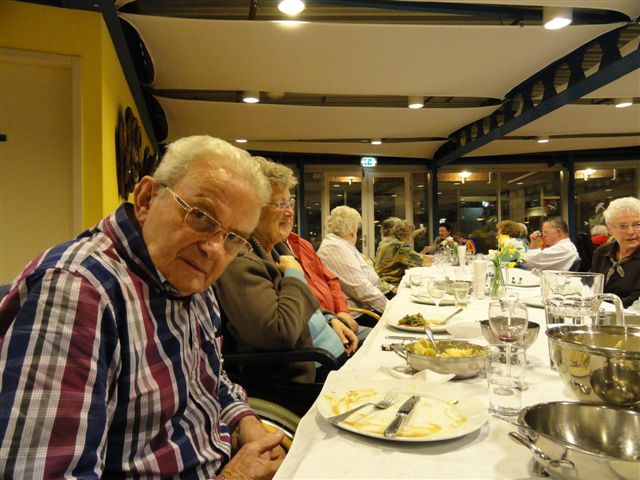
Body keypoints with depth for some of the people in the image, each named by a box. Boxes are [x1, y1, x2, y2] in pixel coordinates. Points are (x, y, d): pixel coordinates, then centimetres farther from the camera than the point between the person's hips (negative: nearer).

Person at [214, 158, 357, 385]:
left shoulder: (277, 249, 11)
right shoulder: (239, 263, -21)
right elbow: (279, 333, -29)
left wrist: (330, 320, 6)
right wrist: (294, 275, -17)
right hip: (308, 376, -9)